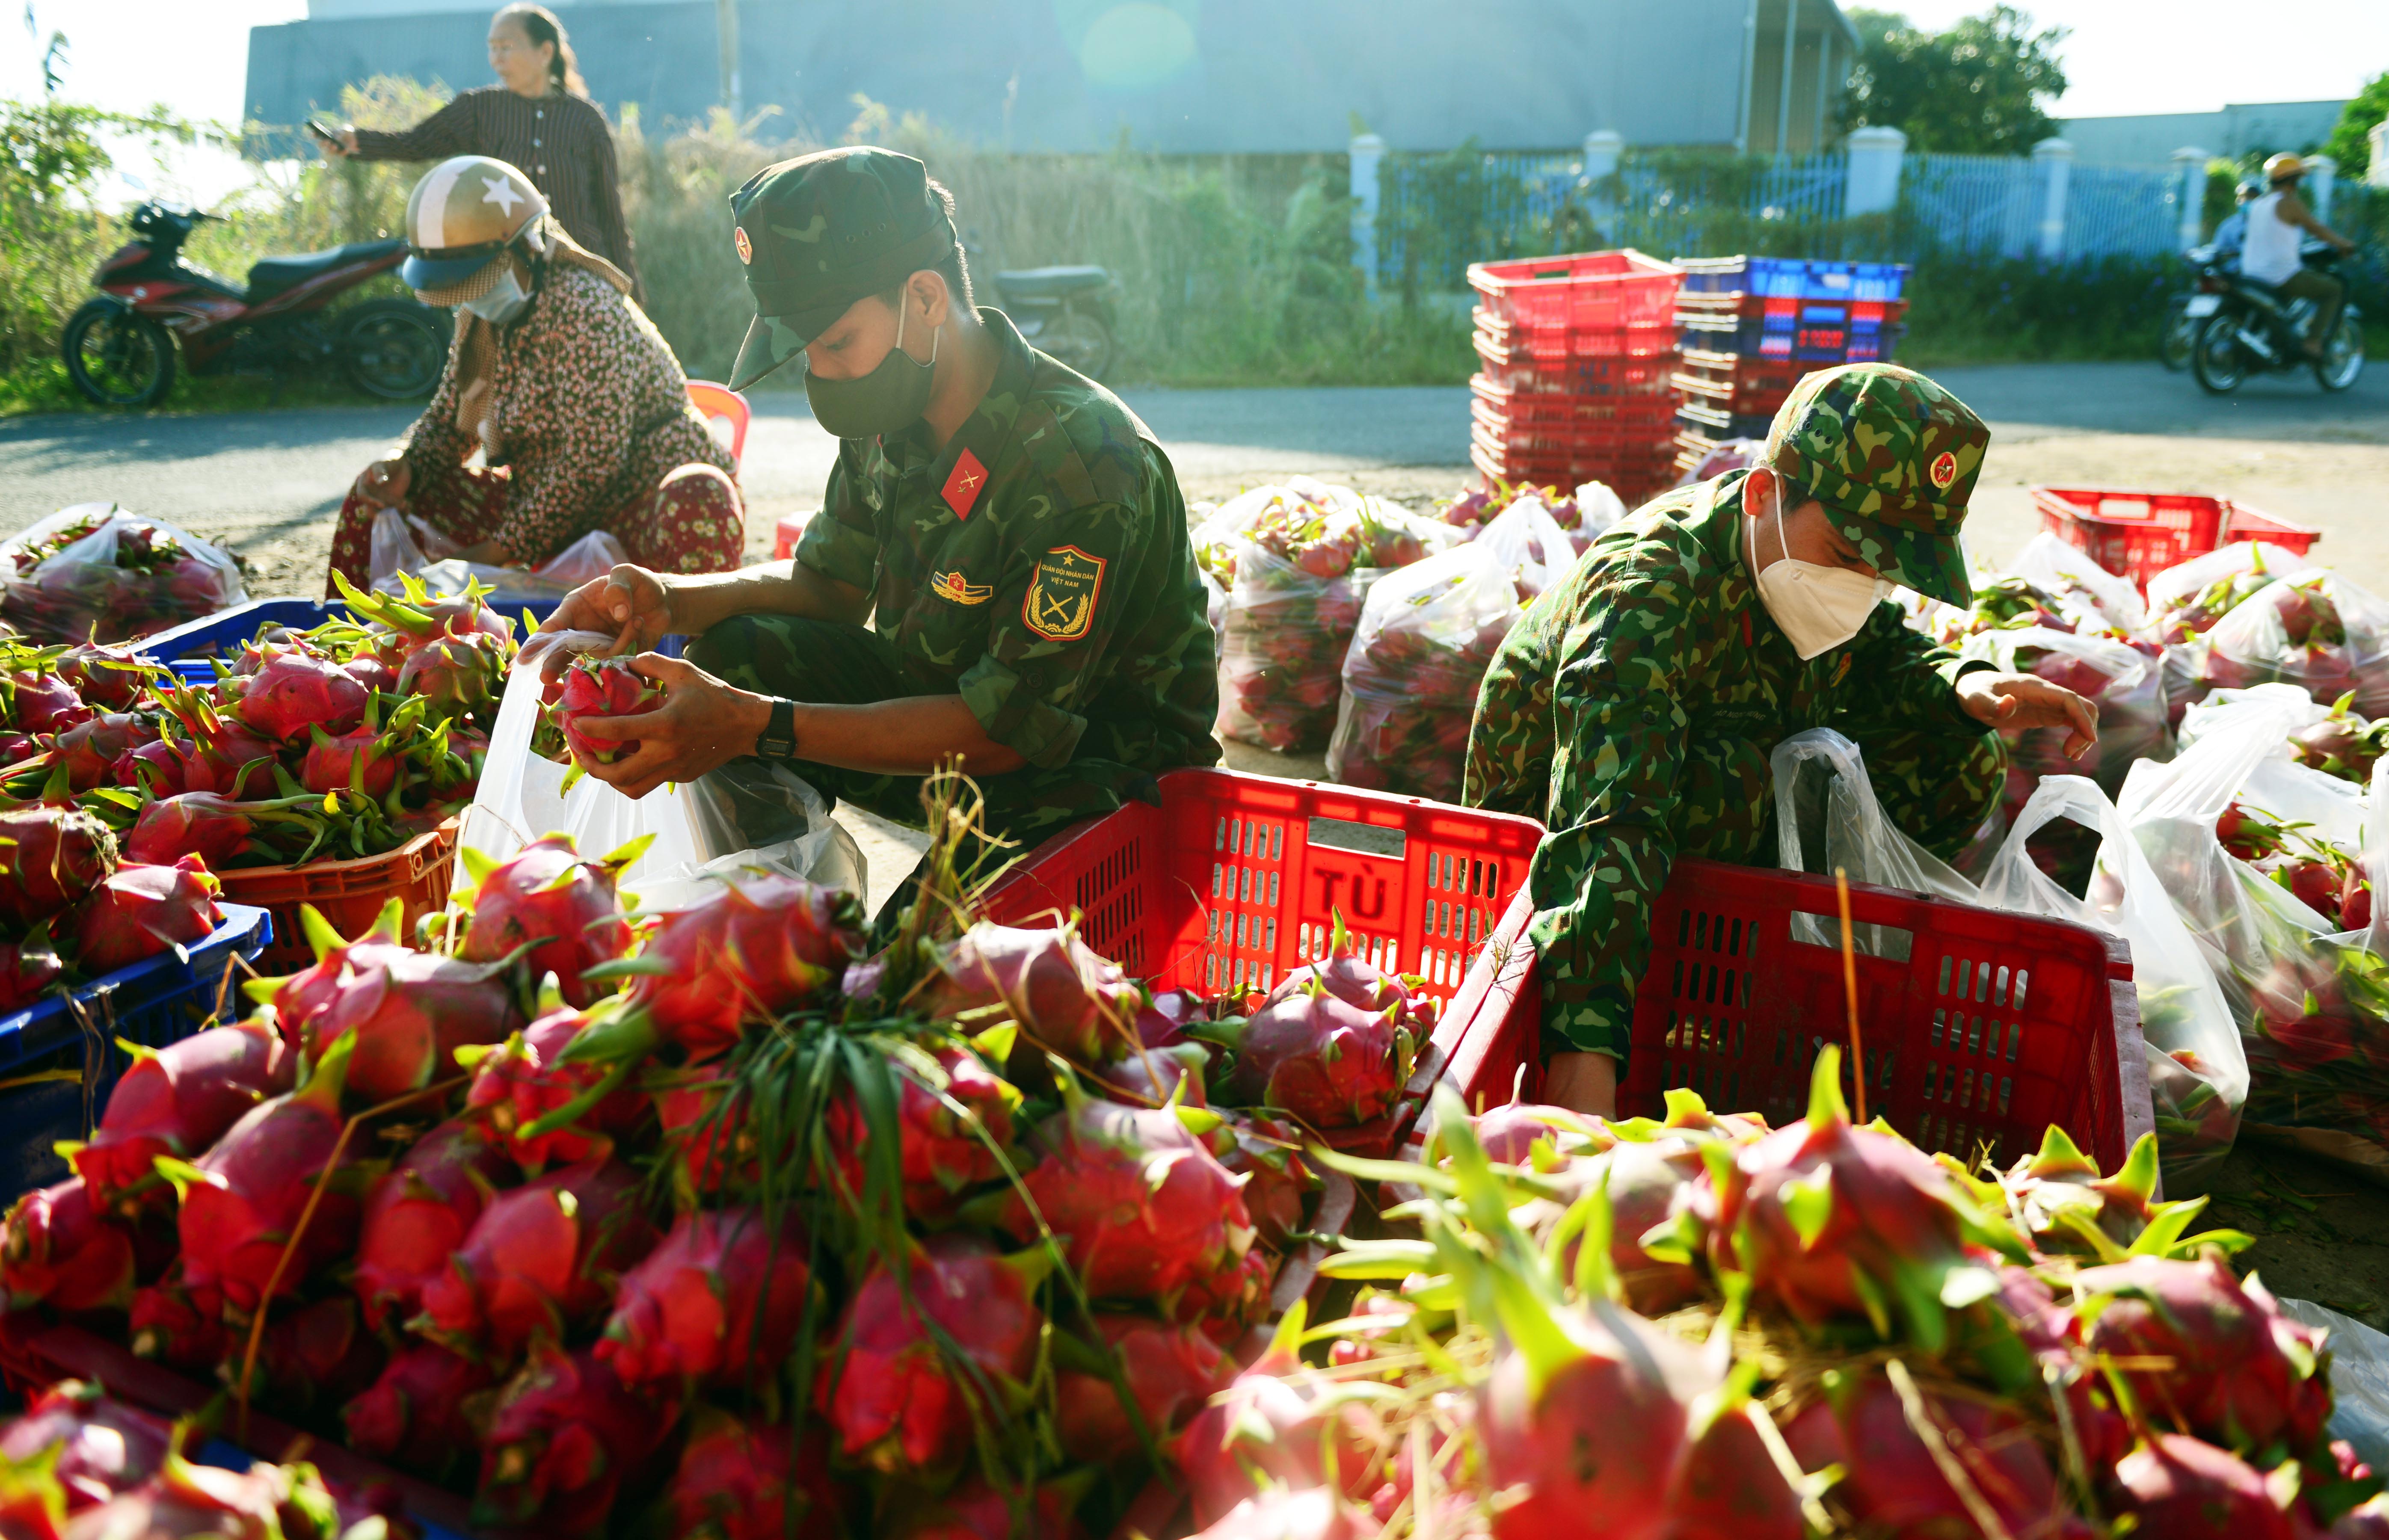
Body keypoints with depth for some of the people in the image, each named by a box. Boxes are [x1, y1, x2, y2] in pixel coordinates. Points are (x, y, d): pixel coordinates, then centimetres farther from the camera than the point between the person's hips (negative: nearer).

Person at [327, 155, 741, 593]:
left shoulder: (584, 307, -21)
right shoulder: (479, 318, 4)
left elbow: (595, 457, -25)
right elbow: (449, 416, 14)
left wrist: (504, 548, -19)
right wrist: (404, 467, -10)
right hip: (545, 502, 8)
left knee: (699, 507, -43)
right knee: (376, 497, 5)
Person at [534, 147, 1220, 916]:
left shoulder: (1086, 463, -28)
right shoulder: (893, 414, -4)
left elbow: (1013, 730, -28)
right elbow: (829, 581, 11)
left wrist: (758, 727, -32)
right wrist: (672, 600, -10)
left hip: (1097, 772, -7)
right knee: (731, 651, -11)